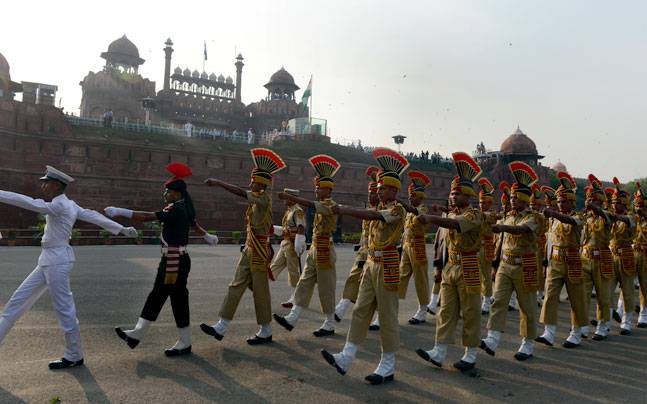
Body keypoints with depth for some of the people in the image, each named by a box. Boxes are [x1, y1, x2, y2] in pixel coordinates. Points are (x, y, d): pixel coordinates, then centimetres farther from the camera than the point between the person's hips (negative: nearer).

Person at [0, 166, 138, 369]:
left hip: (57, 260, -10)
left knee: (64, 308, -1)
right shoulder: (69, 205, 11)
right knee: (18, 300, 14)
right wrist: (122, 229, 13)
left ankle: (74, 356, 11)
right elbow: (94, 216, 12)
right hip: (49, 260, 10)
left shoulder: (59, 205, -14)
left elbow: (28, 203, -21)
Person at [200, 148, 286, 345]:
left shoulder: (265, 198, -13)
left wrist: (218, 182, -21)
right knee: (236, 286, 7)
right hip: (249, 249, 9)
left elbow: (240, 192, -26)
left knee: (260, 291, 1)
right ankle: (221, 327, 12)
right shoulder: (257, 199, 13)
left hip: (258, 251, -9)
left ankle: (266, 332, 15)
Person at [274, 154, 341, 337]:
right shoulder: (322, 205, 14)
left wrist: (289, 197, -33)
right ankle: (292, 318, 10)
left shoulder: (330, 205, -16)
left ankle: (329, 325, 13)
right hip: (315, 249, 9)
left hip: (324, 251, -9)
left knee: (326, 289, 1)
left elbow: (309, 204, -31)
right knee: (304, 283, 7)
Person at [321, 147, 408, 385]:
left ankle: (388, 367, 10)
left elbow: (373, 216, -27)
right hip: (372, 263, 8)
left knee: (387, 316, -1)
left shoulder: (397, 209, -10)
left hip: (387, 265, -8)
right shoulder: (380, 209, 16)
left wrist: (344, 211, -32)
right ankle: (346, 358, 9)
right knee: (361, 310, 6)